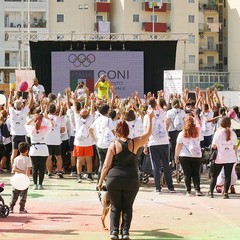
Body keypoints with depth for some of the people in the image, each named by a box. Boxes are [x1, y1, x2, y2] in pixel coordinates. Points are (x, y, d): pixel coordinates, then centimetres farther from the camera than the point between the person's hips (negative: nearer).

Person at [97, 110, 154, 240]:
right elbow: (148, 133, 13)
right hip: (131, 180, 1)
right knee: (127, 207, 12)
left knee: (115, 207, 11)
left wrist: (101, 181, 5)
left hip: (114, 179, -1)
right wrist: (150, 118, 23)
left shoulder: (113, 145, -2)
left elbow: (106, 165, -3)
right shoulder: (134, 143, 0)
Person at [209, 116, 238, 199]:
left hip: (220, 158, -2)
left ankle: (211, 192, 10)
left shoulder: (218, 132, -8)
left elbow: (214, 146, -9)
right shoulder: (233, 133, 2)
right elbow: (235, 146, 7)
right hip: (230, 158, 2)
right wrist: (235, 156, 17)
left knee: (214, 176, 10)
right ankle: (225, 193, -5)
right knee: (228, 175, 2)